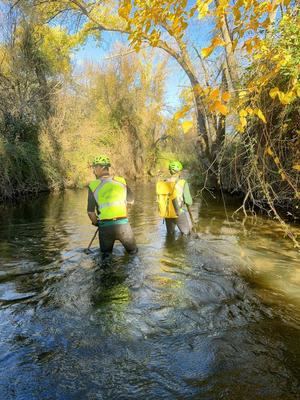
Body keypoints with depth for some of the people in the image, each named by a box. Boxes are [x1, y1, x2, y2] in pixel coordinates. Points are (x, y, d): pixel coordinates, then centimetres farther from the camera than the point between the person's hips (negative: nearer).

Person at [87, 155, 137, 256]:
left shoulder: (93, 185, -6)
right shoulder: (121, 181, 0)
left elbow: (90, 212, -4)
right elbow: (131, 201, 13)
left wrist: (96, 223, 14)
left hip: (105, 227, -1)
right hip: (123, 224, 1)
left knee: (106, 255, 19)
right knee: (133, 252, 19)